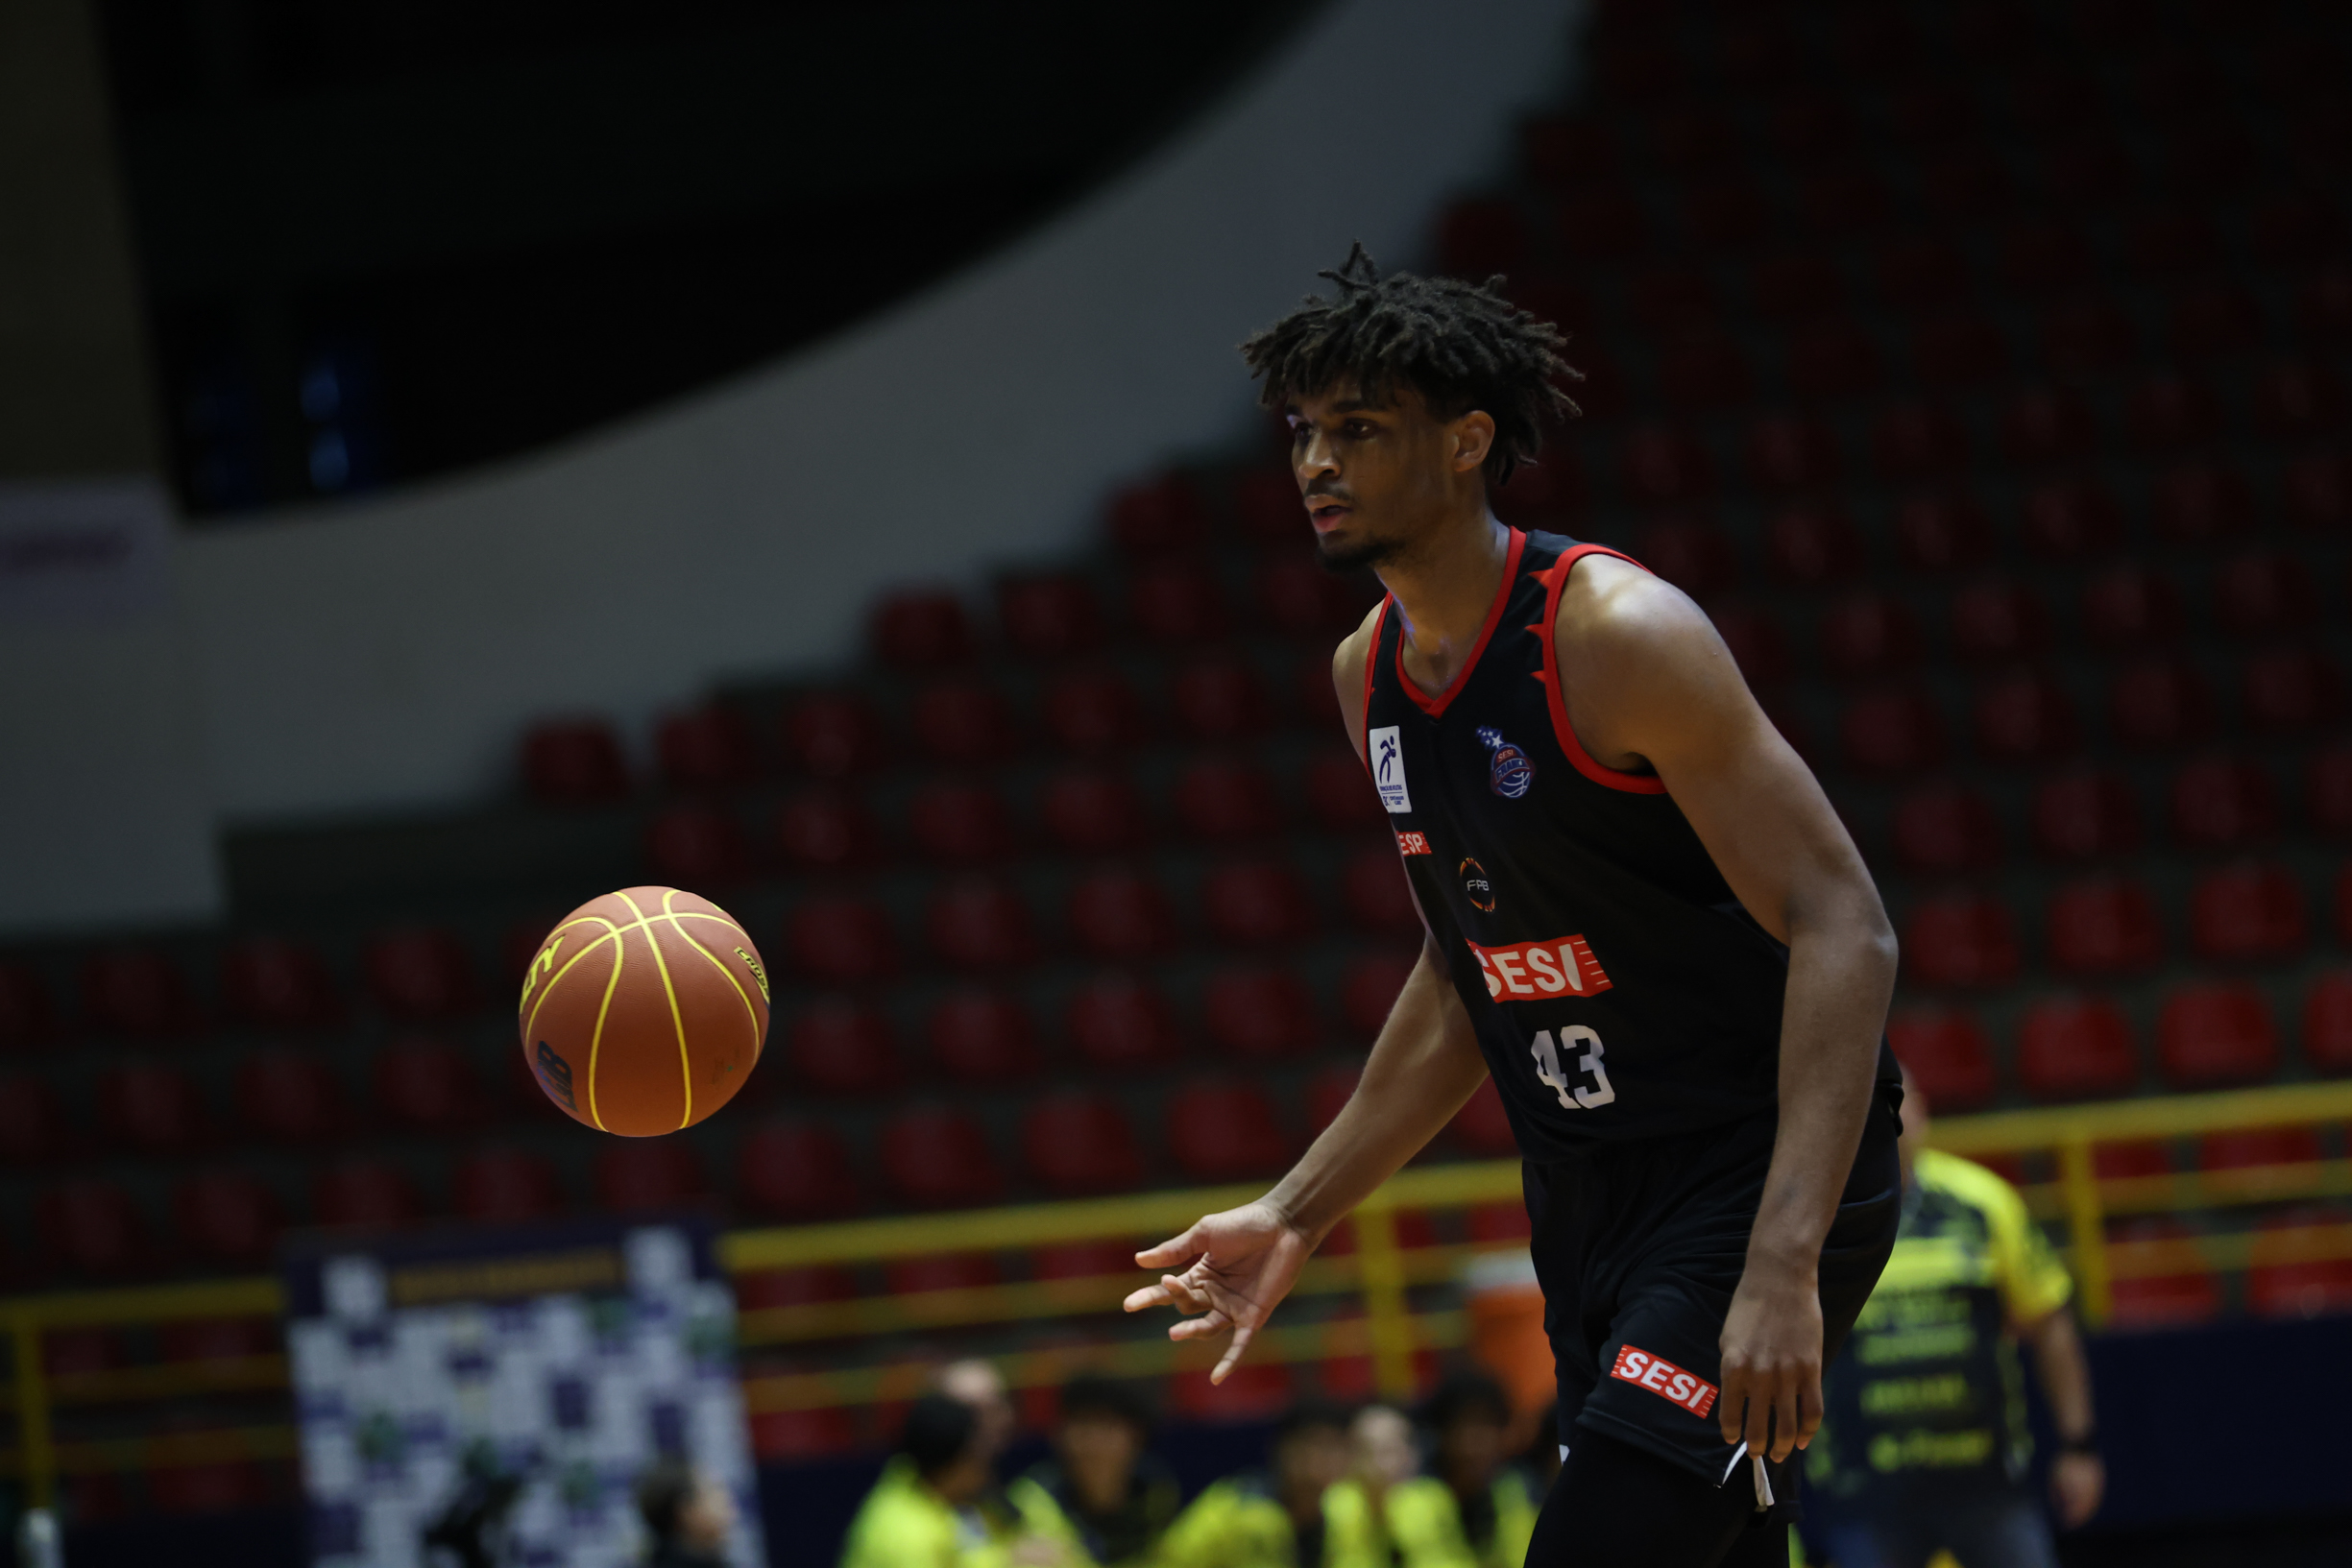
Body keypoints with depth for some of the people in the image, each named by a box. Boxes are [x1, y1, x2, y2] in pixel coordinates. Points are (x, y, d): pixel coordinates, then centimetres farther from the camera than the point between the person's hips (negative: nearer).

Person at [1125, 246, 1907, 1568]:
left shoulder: (1615, 636, -19)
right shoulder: (1372, 675, 7)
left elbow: (1844, 930, -23)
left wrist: (1782, 1267, -32)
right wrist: (1299, 1214, 14)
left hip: (1761, 1169, -8)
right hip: (1587, 1196, 8)